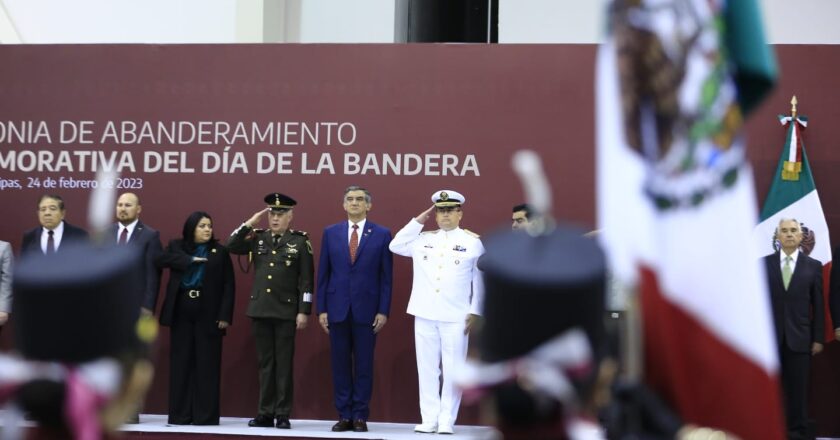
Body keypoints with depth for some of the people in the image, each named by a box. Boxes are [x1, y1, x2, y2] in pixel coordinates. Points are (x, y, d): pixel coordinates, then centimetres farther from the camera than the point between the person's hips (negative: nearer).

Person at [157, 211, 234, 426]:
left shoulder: (220, 252, 3)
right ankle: (180, 414, 8)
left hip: (208, 315, -2)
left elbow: (228, 286, 0)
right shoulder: (177, 247, 9)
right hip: (181, 314, 2)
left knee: (206, 364, -1)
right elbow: (161, 259, -11)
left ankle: (206, 415, 2)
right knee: (181, 363, 3)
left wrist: (225, 315, -9)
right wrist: (191, 260, -16)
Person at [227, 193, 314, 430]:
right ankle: (265, 413, 12)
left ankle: (283, 414, 5)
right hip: (260, 310, 4)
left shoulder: (300, 241, -2)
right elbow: (231, 246, 0)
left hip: (286, 311, -3)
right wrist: (250, 223, -4)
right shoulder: (258, 238, 9)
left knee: (283, 363, 1)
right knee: (265, 363, 8)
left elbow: (307, 279, -5)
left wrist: (304, 311, -10)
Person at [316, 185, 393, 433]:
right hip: (337, 308, 2)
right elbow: (323, 274, 8)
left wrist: (383, 311, -5)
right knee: (340, 364, 4)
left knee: (364, 365, 2)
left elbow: (386, 277, 1)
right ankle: (344, 415, 11)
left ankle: (360, 416, 8)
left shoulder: (381, 234, 3)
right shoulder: (331, 233, 8)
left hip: (366, 309, -2)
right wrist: (321, 309, 2)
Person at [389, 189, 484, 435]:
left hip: (456, 317, -3)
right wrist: (419, 220, 6)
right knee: (427, 369, 5)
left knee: (452, 370, -2)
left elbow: (479, 280, 2)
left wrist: (475, 312, -4)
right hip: (425, 315, 3)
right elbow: (396, 246, 10)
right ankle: (429, 419, 10)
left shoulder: (472, 242, 2)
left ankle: (447, 421, 4)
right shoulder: (423, 239, 12)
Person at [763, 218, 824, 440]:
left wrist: (818, 338, 0)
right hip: (770, 336, 0)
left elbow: (818, 305, 4)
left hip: (799, 337, 0)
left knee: (798, 388, 2)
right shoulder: (764, 264, 4)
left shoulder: (813, 266, 5)